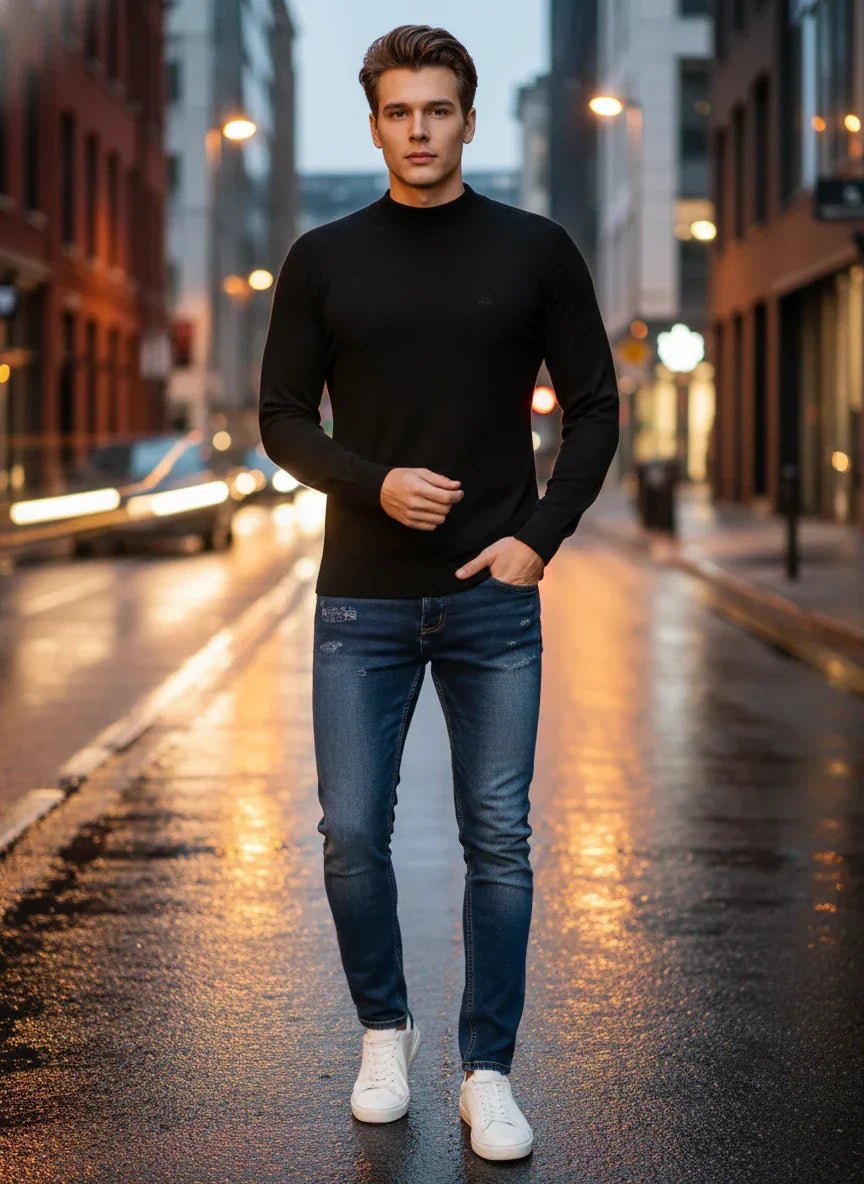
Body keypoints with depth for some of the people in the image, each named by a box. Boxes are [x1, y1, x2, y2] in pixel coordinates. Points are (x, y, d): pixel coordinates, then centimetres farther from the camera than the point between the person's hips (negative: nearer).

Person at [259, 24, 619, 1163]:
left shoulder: (535, 250, 2)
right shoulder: (324, 259, 3)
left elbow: (595, 406, 4)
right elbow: (283, 418, 5)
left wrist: (540, 535, -7)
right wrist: (372, 483, -13)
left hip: (493, 600, 0)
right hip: (362, 603, 1)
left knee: (499, 841, 3)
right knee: (353, 834, 2)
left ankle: (488, 1071, 16)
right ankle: (384, 1029, 26)